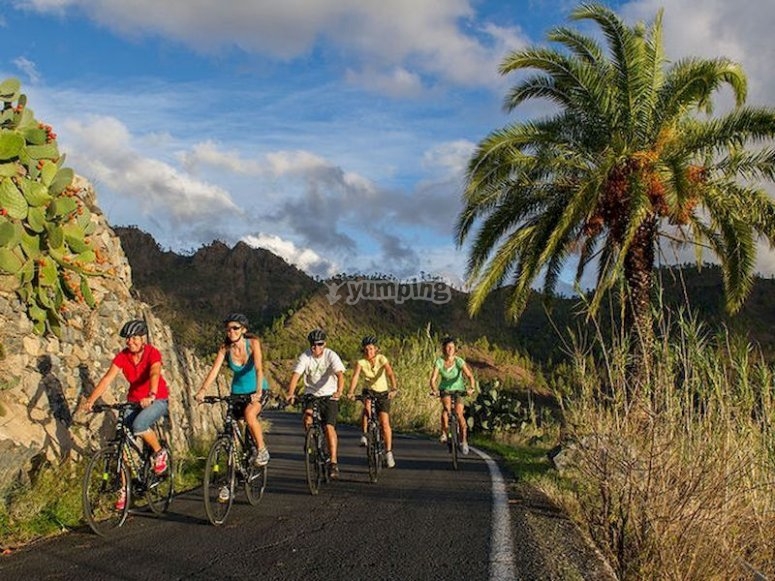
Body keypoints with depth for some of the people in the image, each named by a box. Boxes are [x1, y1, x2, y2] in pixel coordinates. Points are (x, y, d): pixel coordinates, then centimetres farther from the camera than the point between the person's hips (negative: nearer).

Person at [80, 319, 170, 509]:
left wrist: (151, 396, -55)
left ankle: (160, 452, -4)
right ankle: (124, 488, 5)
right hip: (134, 400, 5)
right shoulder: (122, 356, -7)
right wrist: (91, 400, -31)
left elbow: (154, 374, -36)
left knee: (138, 425, -33)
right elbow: (107, 378, -17)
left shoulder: (153, 353, -18)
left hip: (157, 400, -5)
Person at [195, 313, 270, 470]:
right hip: (238, 391, 4)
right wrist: (203, 390, -39)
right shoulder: (225, 347, -13)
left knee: (249, 414, -30)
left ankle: (262, 450, -12)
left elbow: (259, 368, -32)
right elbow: (214, 369, -24)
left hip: (257, 390, -4)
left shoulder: (253, 343, -20)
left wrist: (258, 391, -46)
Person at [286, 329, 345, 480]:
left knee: (329, 426, -15)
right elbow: (295, 375, -21)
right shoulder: (304, 357, -10)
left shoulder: (331, 356, -13)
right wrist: (291, 393, -39)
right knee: (307, 417, -26)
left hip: (329, 396, -1)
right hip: (311, 394, 1)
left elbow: (340, 375, -26)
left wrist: (339, 391, -46)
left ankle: (333, 463, -8)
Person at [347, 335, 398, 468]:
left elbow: (391, 374, -30)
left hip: (383, 393, 0)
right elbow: (355, 376, -29)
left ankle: (389, 452, 4)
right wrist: (351, 392, -46)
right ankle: (364, 435, -18)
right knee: (367, 406, -35)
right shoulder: (361, 362, -15)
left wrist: (394, 389, -48)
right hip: (368, 391, 1)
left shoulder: (382, 359, -17)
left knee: (385, 423, -9)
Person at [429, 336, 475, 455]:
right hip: (445, 389, 1)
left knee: (459, 413, -18)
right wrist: (434, 390, -43)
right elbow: (433, 379, -23)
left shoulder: (459, 361, -18)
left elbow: (470, 376, -26)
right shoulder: (439, 362, -15)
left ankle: (464, 440, 0)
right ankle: (444, 433, -16)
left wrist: (471, 388, -44)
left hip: (458, 389, -1)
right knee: (446, 407, -30)